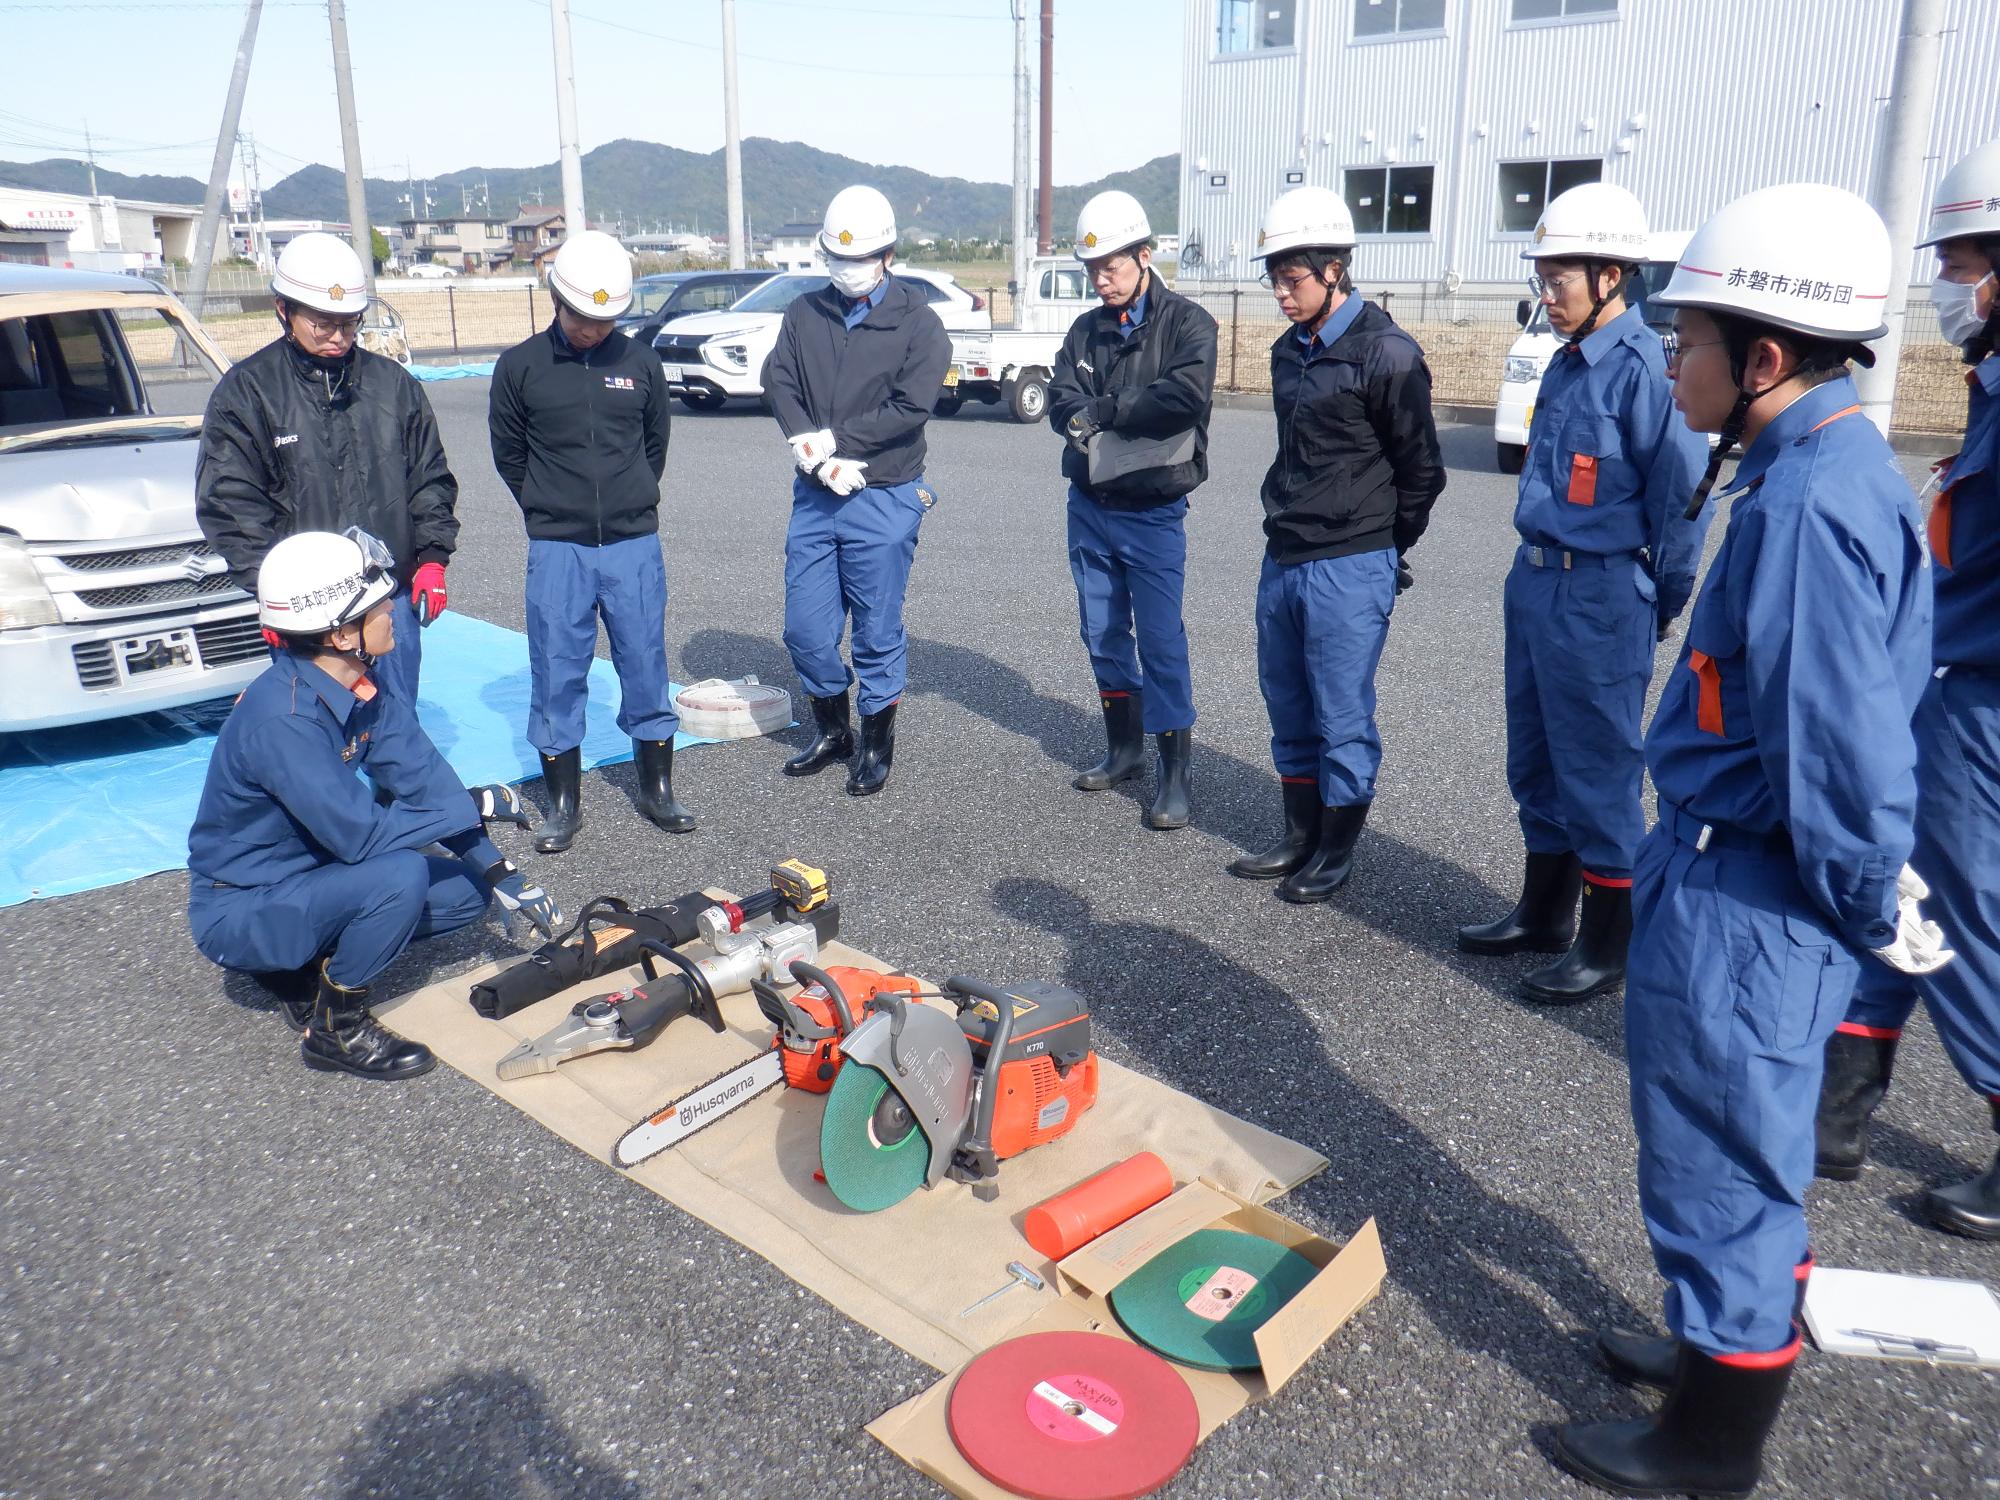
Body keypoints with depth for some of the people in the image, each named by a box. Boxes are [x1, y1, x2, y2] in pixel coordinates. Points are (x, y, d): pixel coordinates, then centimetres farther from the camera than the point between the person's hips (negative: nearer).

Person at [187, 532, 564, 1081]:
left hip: (308, 873, 8)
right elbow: (360, 833, -31)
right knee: (401, 876, -31)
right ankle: (336, 1026, -8)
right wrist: (477, 804, -22)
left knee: (471, 888, 1)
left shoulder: (361, 690, -6)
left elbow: (425, 781, -6)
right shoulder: (282, 719, -31)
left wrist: (505, 879, -12)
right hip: (238, 915, -8)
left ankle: (307, 962, 10)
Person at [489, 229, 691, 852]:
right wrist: (550, 511, 9)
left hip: (635, 543, 1)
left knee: (646, 664, 6)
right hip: (557, 549, -1)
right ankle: (563, 803, 14)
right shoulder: (520, 366, -2)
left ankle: (657, 788, 20)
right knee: (557, 672, 3)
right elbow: (508, 452, 8)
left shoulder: (640, 362, 3)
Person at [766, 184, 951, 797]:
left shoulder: (917, 322, -3)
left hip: (884, 499, -4)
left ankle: (877, 744, 20)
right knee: (805, 630, 9)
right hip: (813, 496, 4)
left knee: (877, 631, 4)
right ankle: (831, 731, 29)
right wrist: (825, 462, -17)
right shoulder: (804, 314, 8)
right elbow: (779, 384, -2)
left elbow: (911, 407, -13)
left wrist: (831, 439, -16)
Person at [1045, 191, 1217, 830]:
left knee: (1161, 641, -5)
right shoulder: (1086, 330, 10)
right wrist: (1107, 420, -23)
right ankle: (1124, 748, 28)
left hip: (1153, 513, -6)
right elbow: (1062, 402, -2)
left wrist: (1103, 409, -19)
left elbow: (1187, 394, -24)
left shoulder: (1186, 322, -6)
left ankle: (1175, 772, 3)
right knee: (1103, 633, 12)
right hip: (1089, 506, 6)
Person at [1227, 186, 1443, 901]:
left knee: (1342, 716, 2)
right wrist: (1288, 523, 15)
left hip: (1351, 568, -8)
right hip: (1282, 560, 8)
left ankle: (1337, 852, 17)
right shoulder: (1290, 351, 11)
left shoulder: (1387, 353, -12)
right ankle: (1300, 838, 29)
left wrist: (1382, 549, 1)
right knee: (1289, 707, 15)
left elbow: (1421, 470, -7)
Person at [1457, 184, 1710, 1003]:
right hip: (1536, 582, 9)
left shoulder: (1645, 367, -16)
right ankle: (1543, 913, 34)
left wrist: (1661, 605, -5)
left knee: (1597, 772, 2)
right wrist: (1537, 569, 18)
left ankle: (1605, 946, 16)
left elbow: (1681, 498, -14)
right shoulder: (1567, 363, 10)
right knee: (1535, 761, 18)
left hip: (1601, 601, -9)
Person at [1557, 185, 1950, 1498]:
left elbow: (1842, 748, -26)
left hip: (1744, 908, -9)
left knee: (1720, 1163, 8)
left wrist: (1871, 910, -11)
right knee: (1750, 1149, 25)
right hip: (1743, 879, 10)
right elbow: (1847, 718, 11)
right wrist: (1869, 891, 16)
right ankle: (1740, 1345, 46)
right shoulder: (1840, 470, 6)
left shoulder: (1809, 506, -25)